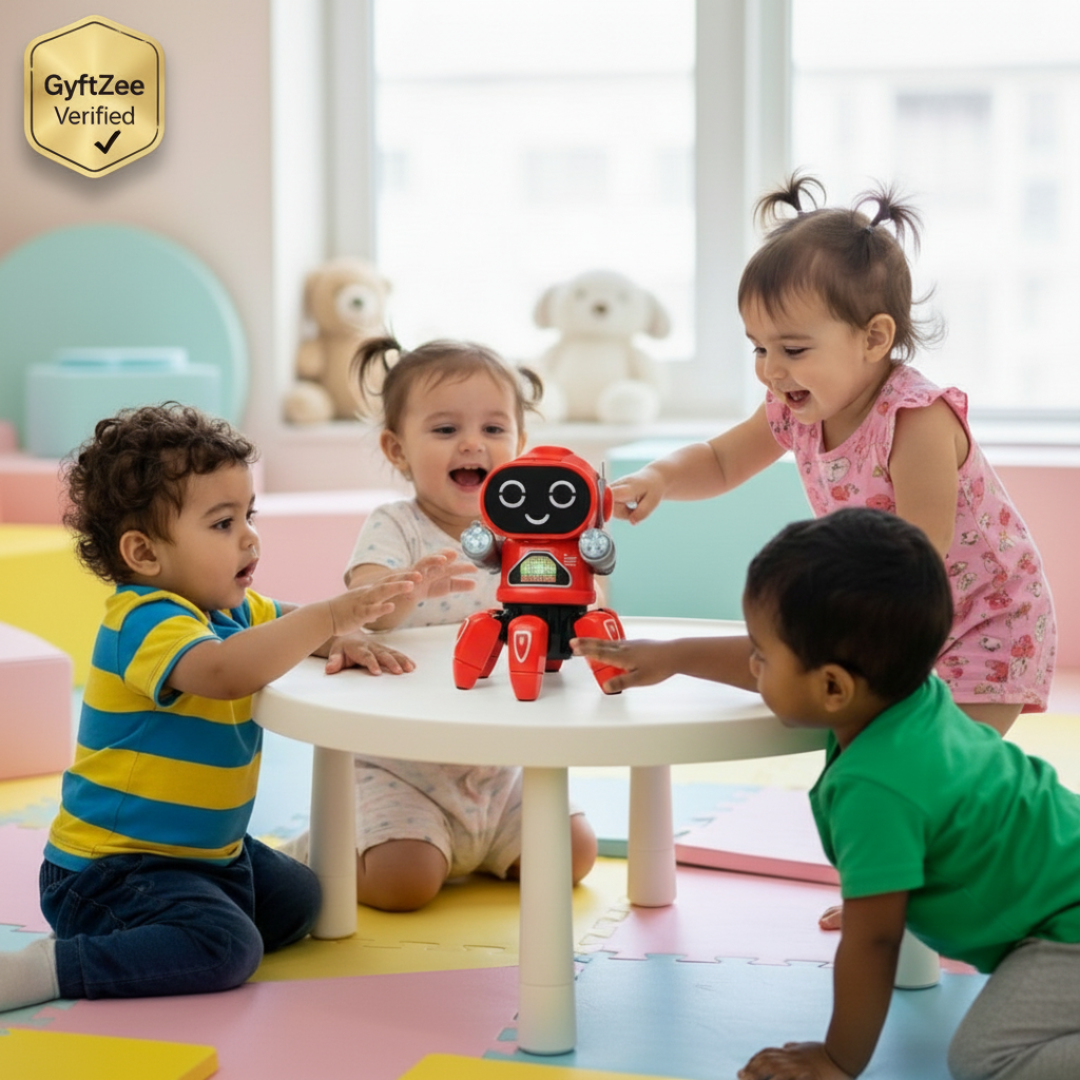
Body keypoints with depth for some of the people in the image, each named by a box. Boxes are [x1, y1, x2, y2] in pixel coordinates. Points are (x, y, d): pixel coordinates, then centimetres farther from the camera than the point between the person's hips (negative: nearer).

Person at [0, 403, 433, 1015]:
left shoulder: (228, 607, 7)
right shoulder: (146, 620, -24)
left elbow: (284, 622, 23)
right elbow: (222, 670, -44)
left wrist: (342, 641, -2)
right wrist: (330, 618, -43)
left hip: (203, 850, 10)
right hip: (109, 866, -10)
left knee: (296, 899, 18)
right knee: (226, 947, -27)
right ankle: (51, 969, -21)